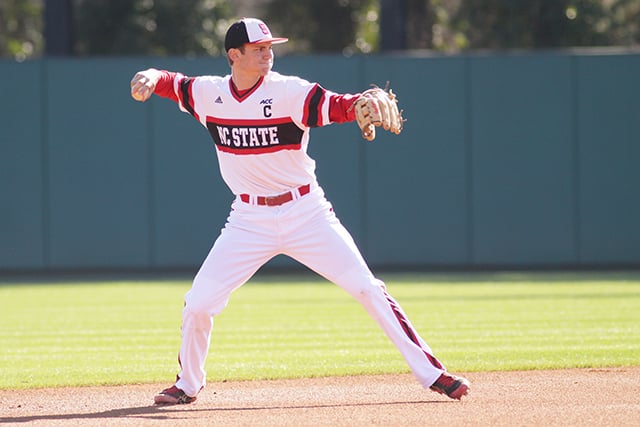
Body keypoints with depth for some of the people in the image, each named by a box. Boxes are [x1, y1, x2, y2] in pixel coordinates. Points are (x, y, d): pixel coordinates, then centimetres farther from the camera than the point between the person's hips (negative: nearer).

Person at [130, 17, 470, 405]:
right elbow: (172, 84, 14)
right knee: (198, 304, -3)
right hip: (250, 221, 3)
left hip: (306, 212, -3)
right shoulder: (209, 93, -1)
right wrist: (151, 77, -9)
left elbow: (336, 106, -24)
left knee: (367, 289, -10)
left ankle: (432, 373, -4)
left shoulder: (290, 92, -12)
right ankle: (189, 384, 23)